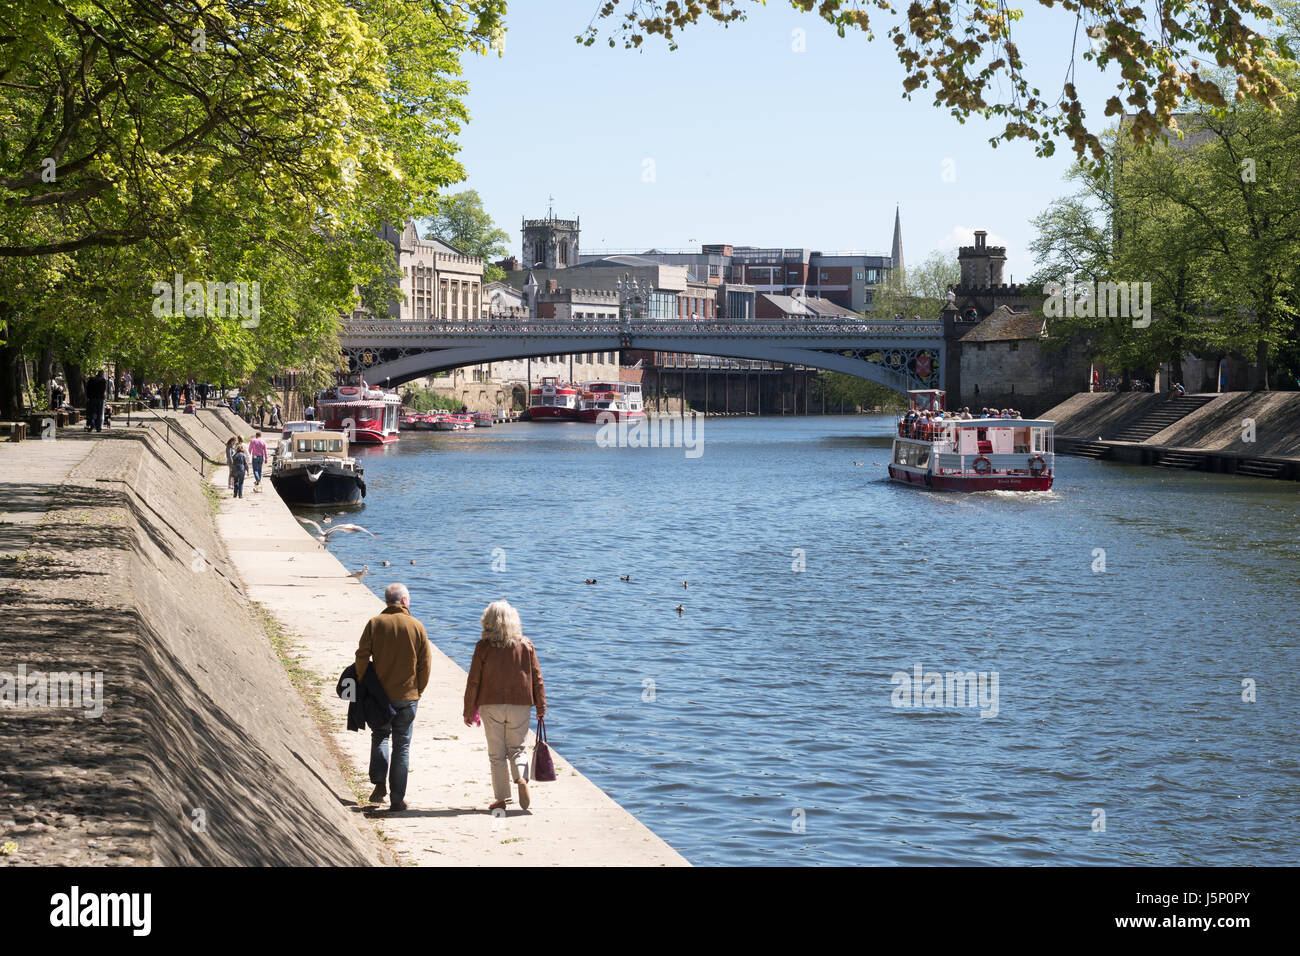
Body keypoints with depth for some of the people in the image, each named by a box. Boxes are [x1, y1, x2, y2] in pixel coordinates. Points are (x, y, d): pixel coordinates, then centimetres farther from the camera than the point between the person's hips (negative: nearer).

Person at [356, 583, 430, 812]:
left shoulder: (375, 623, -4)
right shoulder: (417, 627, -3)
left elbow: (362, 657, -7)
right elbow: (426, 664, -1)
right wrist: (418, 690, 11)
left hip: (380, 693, 0)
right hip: (408, 696, 0)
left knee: (380, 735, 21)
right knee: (402, 745, 6)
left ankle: (379, 783, 3)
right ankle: (397, 799, 6)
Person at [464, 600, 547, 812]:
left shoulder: (483, 647, -6)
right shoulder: (526, 645, 1)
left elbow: (473, 681, -4)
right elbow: (537, 678, 3)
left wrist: (469, 711, 4)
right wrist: (541, 707, 10)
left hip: (492, 706, -2)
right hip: (520, 705, 2)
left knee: (497, 754, 8)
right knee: (516, 748, 14)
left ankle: (501, 799, 7)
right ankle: (522, 779, -14)